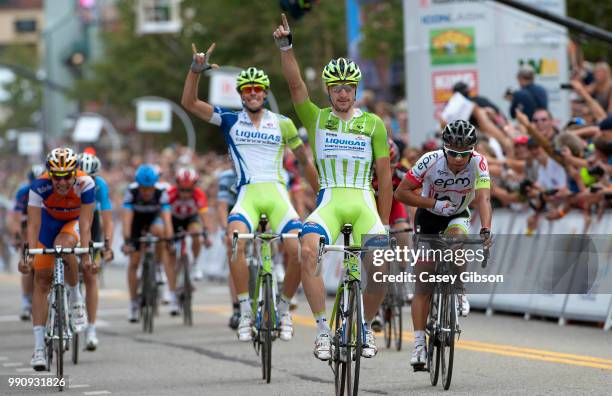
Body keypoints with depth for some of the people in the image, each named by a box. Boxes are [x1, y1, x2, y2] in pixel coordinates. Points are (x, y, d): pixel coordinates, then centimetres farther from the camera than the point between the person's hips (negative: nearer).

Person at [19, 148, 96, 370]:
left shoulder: (85, 184, -33)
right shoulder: (40, 186, -32)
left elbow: (85, 224, -34)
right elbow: (33, 224, -34)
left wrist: (86, 256, -44)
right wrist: (28, 255, -46)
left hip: (74, 221, -1)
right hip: (49, 220, 1)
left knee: (64, 247, -36)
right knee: (41, 280, -8)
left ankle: (76, 299, -11)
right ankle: (39, 347, -7)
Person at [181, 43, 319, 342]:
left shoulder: (282, 124, 11)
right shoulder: (230, 121, 11)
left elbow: (304, 161, 20)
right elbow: (189, 102, 3)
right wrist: (196, 69, -10)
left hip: (277, 194, 1)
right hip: (247, 195, -1)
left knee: (299, 249, -20)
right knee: (236, 242, -31)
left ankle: (283, 310, 5)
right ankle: (246, 313, -21)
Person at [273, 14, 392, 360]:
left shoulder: (373, 123, 8)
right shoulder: (316, 118, 9)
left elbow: (384, 174, 8)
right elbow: (296, 85, -7)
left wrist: (385, 223, 5)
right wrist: (286, 47, -21)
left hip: (365, 203, 1)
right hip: (330, 201, 0)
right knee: (309, 249, -30)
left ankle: (365, 326, 14)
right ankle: (323, 329, -23)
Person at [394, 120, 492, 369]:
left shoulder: (478, 163, -25)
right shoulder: (431, 161, -27)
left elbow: (483, 199, -36)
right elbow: (401, 192, -21)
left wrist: (485, 231, -51)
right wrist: (435, 203, -30)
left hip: (458, 216, 0)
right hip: (428, 217, 0)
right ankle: (419, 344, -5)